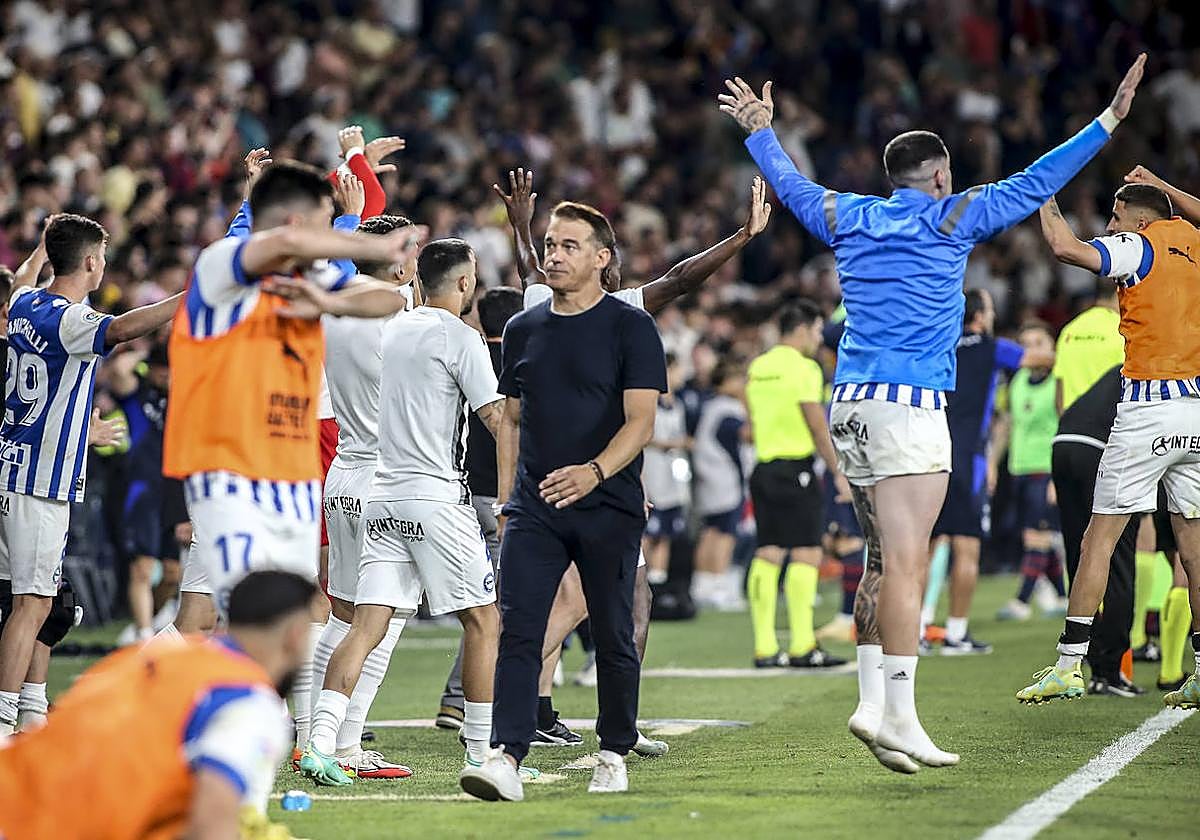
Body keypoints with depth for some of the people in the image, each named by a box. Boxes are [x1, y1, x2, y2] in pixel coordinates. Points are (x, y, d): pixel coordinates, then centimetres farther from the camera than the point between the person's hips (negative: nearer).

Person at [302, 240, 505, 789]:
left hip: (383, 496, 7)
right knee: (483, 620, 5)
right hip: (437, 497, -7)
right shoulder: (459, 337, -8)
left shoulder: (392, 330, 14)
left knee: (367, 624, 1)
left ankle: (320, 743, -13)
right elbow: (497, 420, -7)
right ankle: (483, 753, 7)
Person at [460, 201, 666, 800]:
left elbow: (640, 419, -10)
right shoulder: (522, 330, 12)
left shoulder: (630, 327, -2)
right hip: (533, 508, 3)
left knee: (613, 638, 5)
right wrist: (506, 500, 12)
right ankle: (505, 757, -17)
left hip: (609, 507, -3)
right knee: (518, 633, -10)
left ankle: (614, 755, 20)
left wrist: (594, 470, -27)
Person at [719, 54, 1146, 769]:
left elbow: (793, 186, 32)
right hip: (909, 405, -7)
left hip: (849, 404, 7)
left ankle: (874, 703, 7)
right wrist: (1110, 119, 11)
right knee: (906, 562, -10)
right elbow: (1037, 182, 4)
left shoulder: (848, 219, 14)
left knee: (888, 560, 12)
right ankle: (898, 718, -15)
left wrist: (761, 131, 50)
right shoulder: (952, 219, 1)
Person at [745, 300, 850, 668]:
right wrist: (838, 472, -4)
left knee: (767, 554, 7)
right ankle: (802, 646, -9)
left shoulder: (756, 368, 13)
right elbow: (818, 428, -11)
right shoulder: (804, 368, -9)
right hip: (796, 469, -7)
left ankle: (764, 647, 4)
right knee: (806, 554, -5)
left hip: (763, 468, 7)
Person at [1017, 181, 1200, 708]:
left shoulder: (1139, 247, -4)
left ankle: (1069, 664, -5)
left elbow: (1065, 248, -18)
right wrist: (1157, 186, 41)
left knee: (1098, 541, -3)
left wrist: (1046, 201, -3)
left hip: (1149, 410, -6)